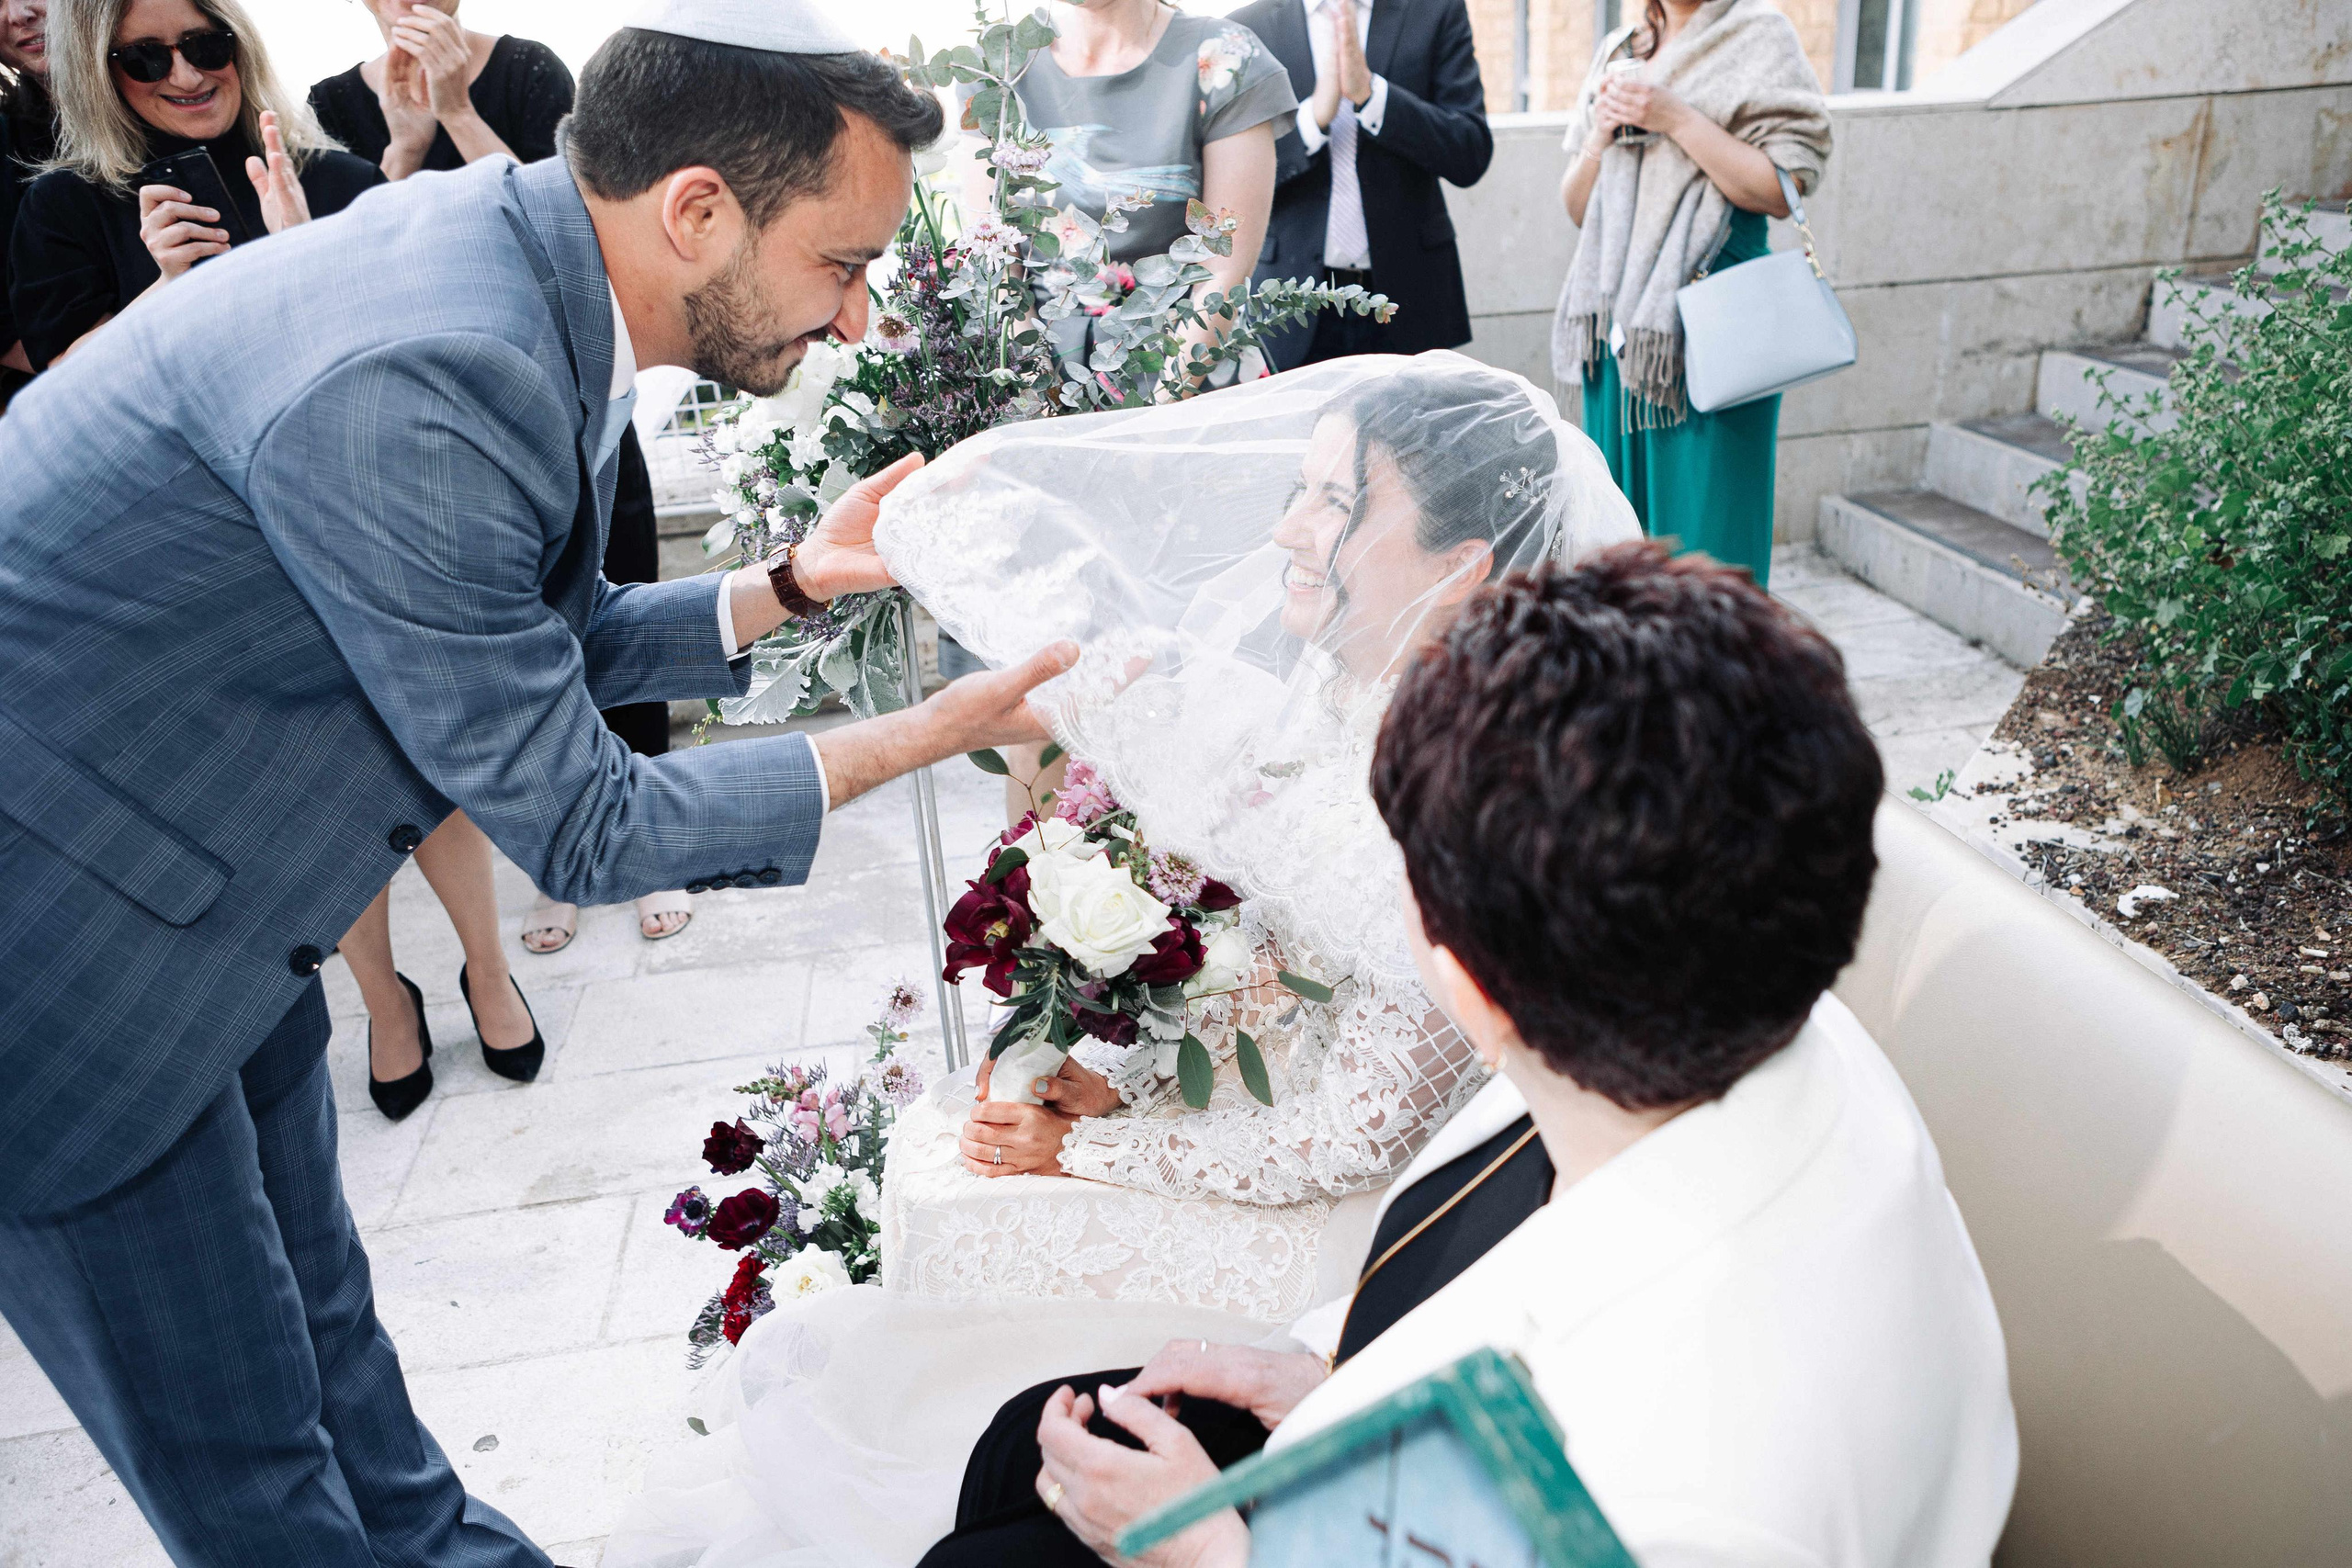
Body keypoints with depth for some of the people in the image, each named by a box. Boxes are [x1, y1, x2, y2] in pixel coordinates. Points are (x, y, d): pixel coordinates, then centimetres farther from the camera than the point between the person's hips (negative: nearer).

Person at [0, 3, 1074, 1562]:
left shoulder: (517, 263, -4)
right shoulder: (419, 380, -33)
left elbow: (554, 643, 9)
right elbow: (582, 830, -23)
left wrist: (791, 583, -1)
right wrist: (930, 733, -18)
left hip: (207, 890, 8)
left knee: (314, 1306, 25)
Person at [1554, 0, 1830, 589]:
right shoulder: (1619, 50, 16)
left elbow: (1782, 191, -10)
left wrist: (1676, 119, -14)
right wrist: (1602, 134, -2)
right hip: (1619, 330, 6)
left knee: (1705, 538, -4)